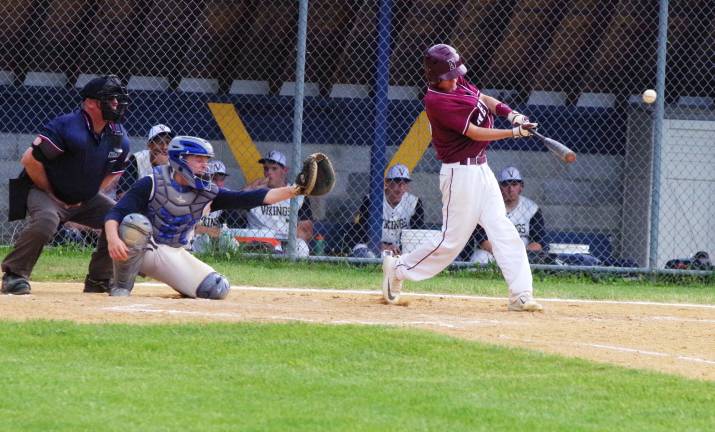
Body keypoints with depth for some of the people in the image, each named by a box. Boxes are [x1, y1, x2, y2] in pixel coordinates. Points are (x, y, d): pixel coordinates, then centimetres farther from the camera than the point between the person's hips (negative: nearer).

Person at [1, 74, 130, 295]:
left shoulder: (119, 138, -6)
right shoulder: (66, 126, -26)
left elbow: (114, 171, 13)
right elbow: (30, 160, -23)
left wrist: (87, 197, 3)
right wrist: (52, 196, -15)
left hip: (85, 198, 7)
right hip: (45, 192, -7)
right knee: (45, 220, -36)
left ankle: (98, 280, 7)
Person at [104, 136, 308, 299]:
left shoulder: (207, 193, -3)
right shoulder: (152, 184, -15)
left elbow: (249, 199, -10)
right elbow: (115, 213, -20)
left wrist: (293, 191, -21)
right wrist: (113, 239, -42)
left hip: (172, 255, 4)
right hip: (139, 249, -4)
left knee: (218, 289, -14)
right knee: (136, 222, -37)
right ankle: (122, 285, -17)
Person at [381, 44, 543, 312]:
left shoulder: (457, 84, 6)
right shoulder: (436, 101, -19)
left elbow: (483, 99, 19)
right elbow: (474, 133, -19)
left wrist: (510, 113, -1)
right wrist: (516, 132, -18)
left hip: (481, 169, 8)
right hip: (461, 173, -8)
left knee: (504, 233, -1)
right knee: (451, 241, -2)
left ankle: (521, 295, -4)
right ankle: (398, 268, 18)